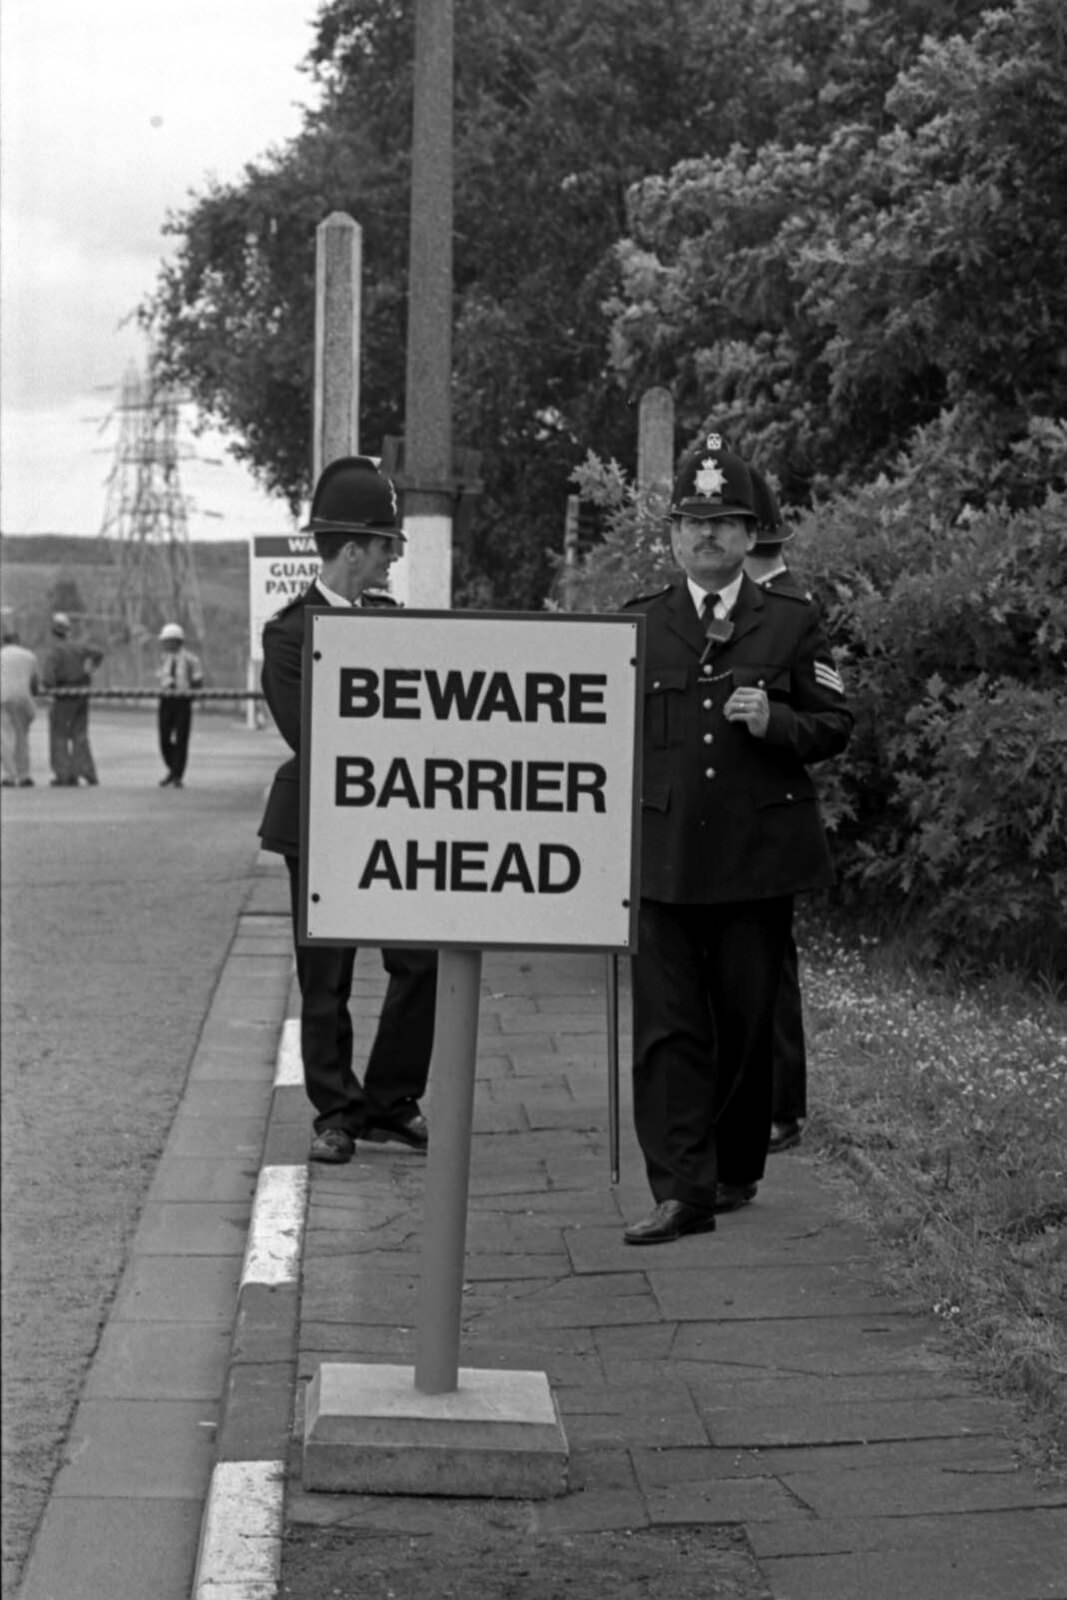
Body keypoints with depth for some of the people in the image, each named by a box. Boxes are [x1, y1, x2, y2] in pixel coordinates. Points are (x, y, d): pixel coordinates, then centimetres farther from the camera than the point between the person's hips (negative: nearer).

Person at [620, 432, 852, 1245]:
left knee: (747, 1021, 6)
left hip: (758, 856, -1)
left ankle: (735, 1169, 23)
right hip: (663, 857, 1)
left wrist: (775, 721, -14)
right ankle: (680, 1191, -8)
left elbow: (835, 724, 6)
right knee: (668, 1025, -6)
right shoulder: (636, 625, 10)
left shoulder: (794, 623, 6)